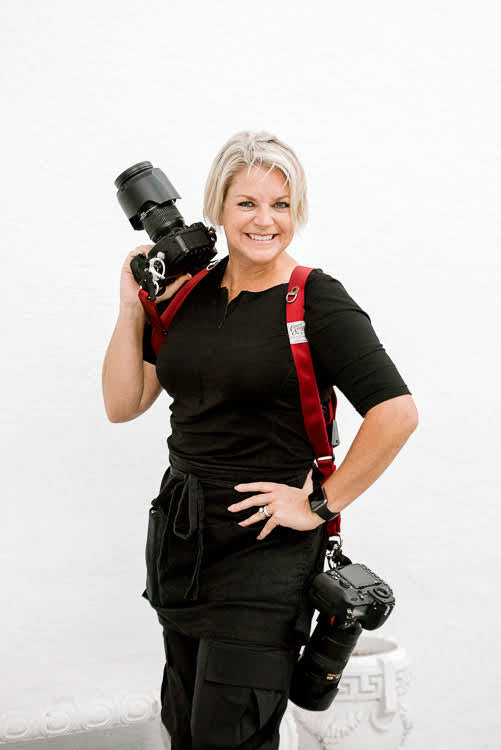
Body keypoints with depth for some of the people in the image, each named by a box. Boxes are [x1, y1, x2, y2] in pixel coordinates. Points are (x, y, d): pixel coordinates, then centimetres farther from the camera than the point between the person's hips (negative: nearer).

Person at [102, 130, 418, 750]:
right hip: (178, 535, 6)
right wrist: (131, 308, -2)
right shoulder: (187, 293, 7)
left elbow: (397, 413, -19)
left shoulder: (316, 300, -10)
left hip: (264, 543, -6)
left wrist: (319, 506, -14)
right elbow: (123, 404, 7)